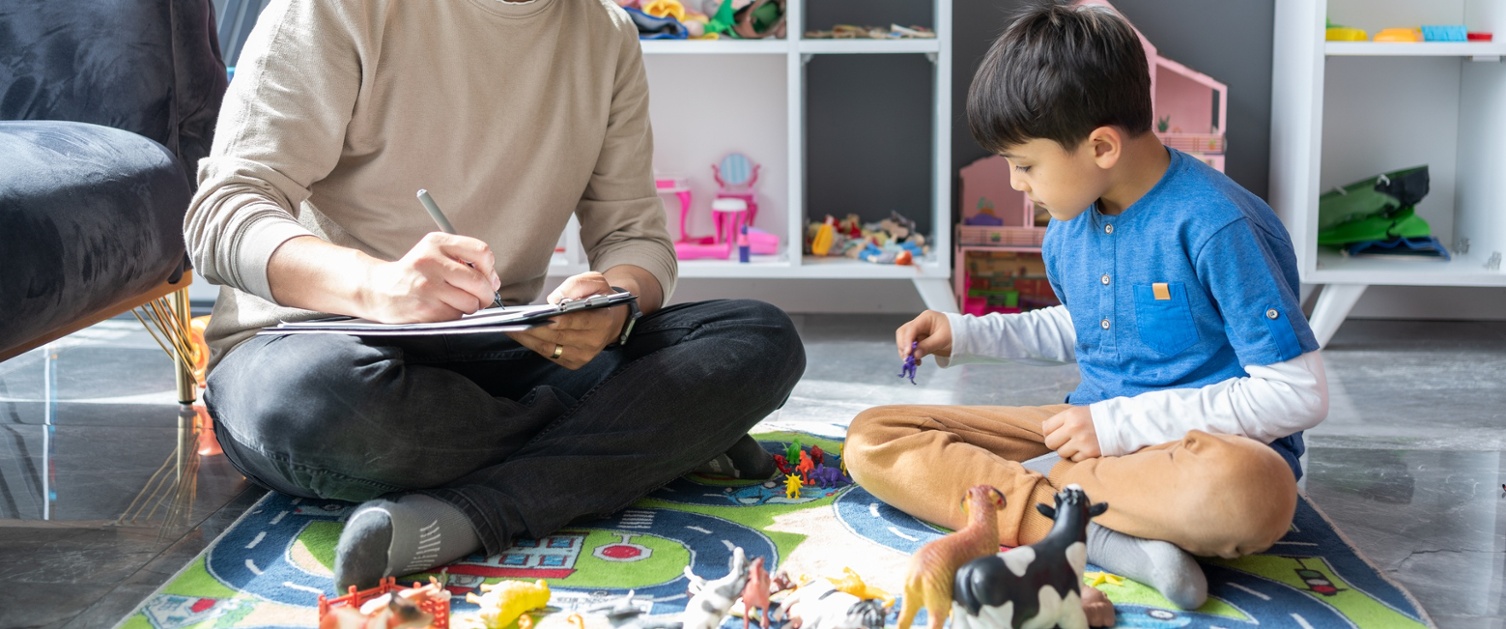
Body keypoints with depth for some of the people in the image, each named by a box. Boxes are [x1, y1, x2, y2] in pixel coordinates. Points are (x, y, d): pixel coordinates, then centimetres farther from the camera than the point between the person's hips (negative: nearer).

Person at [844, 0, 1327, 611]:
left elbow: (1299, 394, -19)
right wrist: (965, 336, 12)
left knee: (1248, 492, -45)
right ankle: (1104, 539, -26)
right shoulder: (1069, 225, 5)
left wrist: (1121, 422, -20)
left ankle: (1017, 486, -20)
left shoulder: (1216, 226, -19)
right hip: (1098, 430, 8)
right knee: (871, 439, -7)